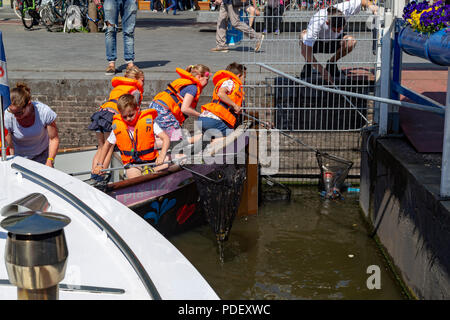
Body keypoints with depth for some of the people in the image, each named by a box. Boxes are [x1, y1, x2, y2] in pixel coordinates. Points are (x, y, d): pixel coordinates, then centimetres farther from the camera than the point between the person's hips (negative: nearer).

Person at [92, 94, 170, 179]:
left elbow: (166, 138, -10)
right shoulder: (117, 127, 1)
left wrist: (162, 156, -28)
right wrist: (99, 165, 12)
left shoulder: (148, 122, -5)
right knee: (133, 175, -32)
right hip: (132, 164, 1)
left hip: (150, 160, 0)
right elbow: (107, 144, 17)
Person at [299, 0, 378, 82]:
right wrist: (322, 70, -46)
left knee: (351, 42, -30)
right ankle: (308, 64, -11)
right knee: (304, 35, -38)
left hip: (334, 41, 3)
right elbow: (307, 50, -42)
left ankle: (331, 62, -3)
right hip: (316, 43, -3)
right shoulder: (317, 22, -40)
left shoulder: (344, 9, -31)